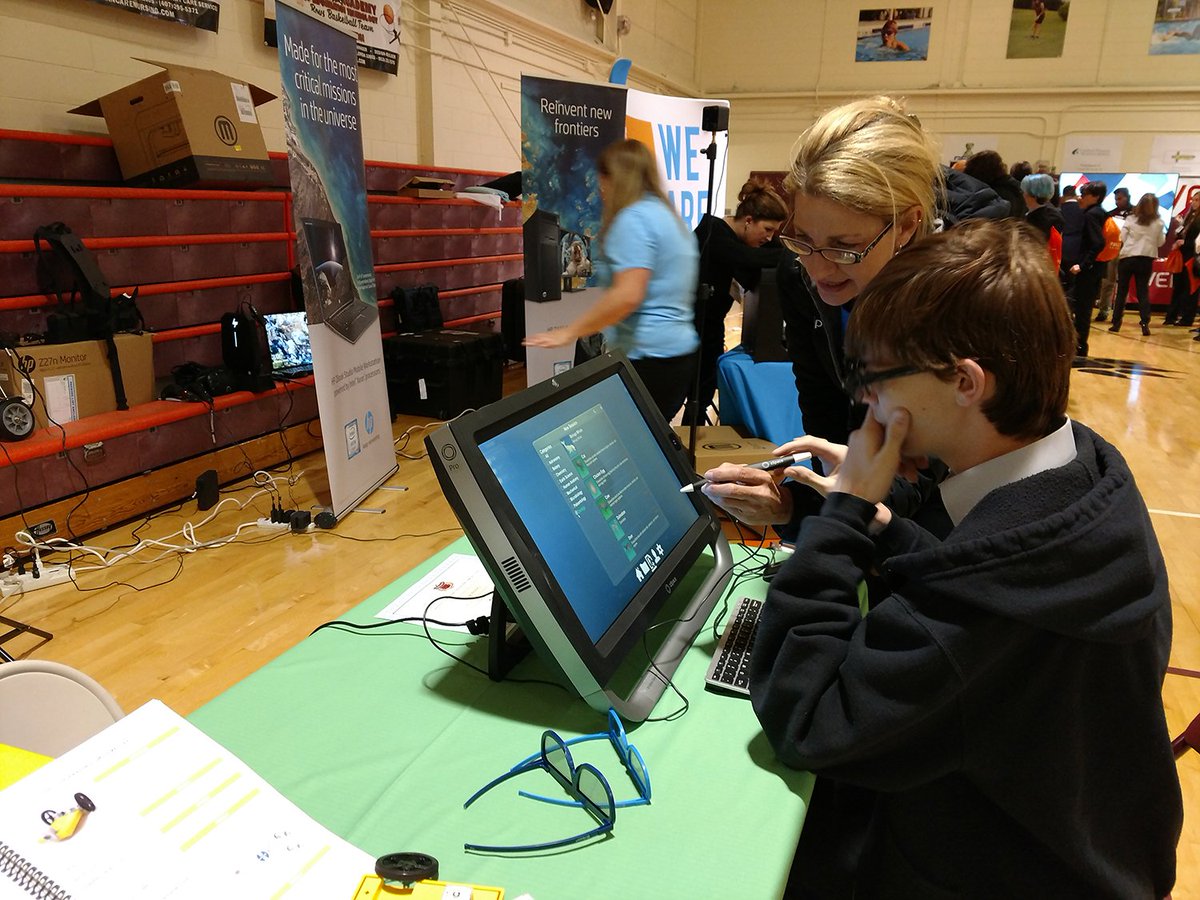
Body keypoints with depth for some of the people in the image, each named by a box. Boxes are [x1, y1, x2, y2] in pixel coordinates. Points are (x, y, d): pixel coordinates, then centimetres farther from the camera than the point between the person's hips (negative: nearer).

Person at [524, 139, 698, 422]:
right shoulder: (668, 215, 18)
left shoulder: (634, 218, -12)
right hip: (678, 349, 10)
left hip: (648, 356, -10)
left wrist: (568, 333, -18)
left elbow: (627, 296, -24)